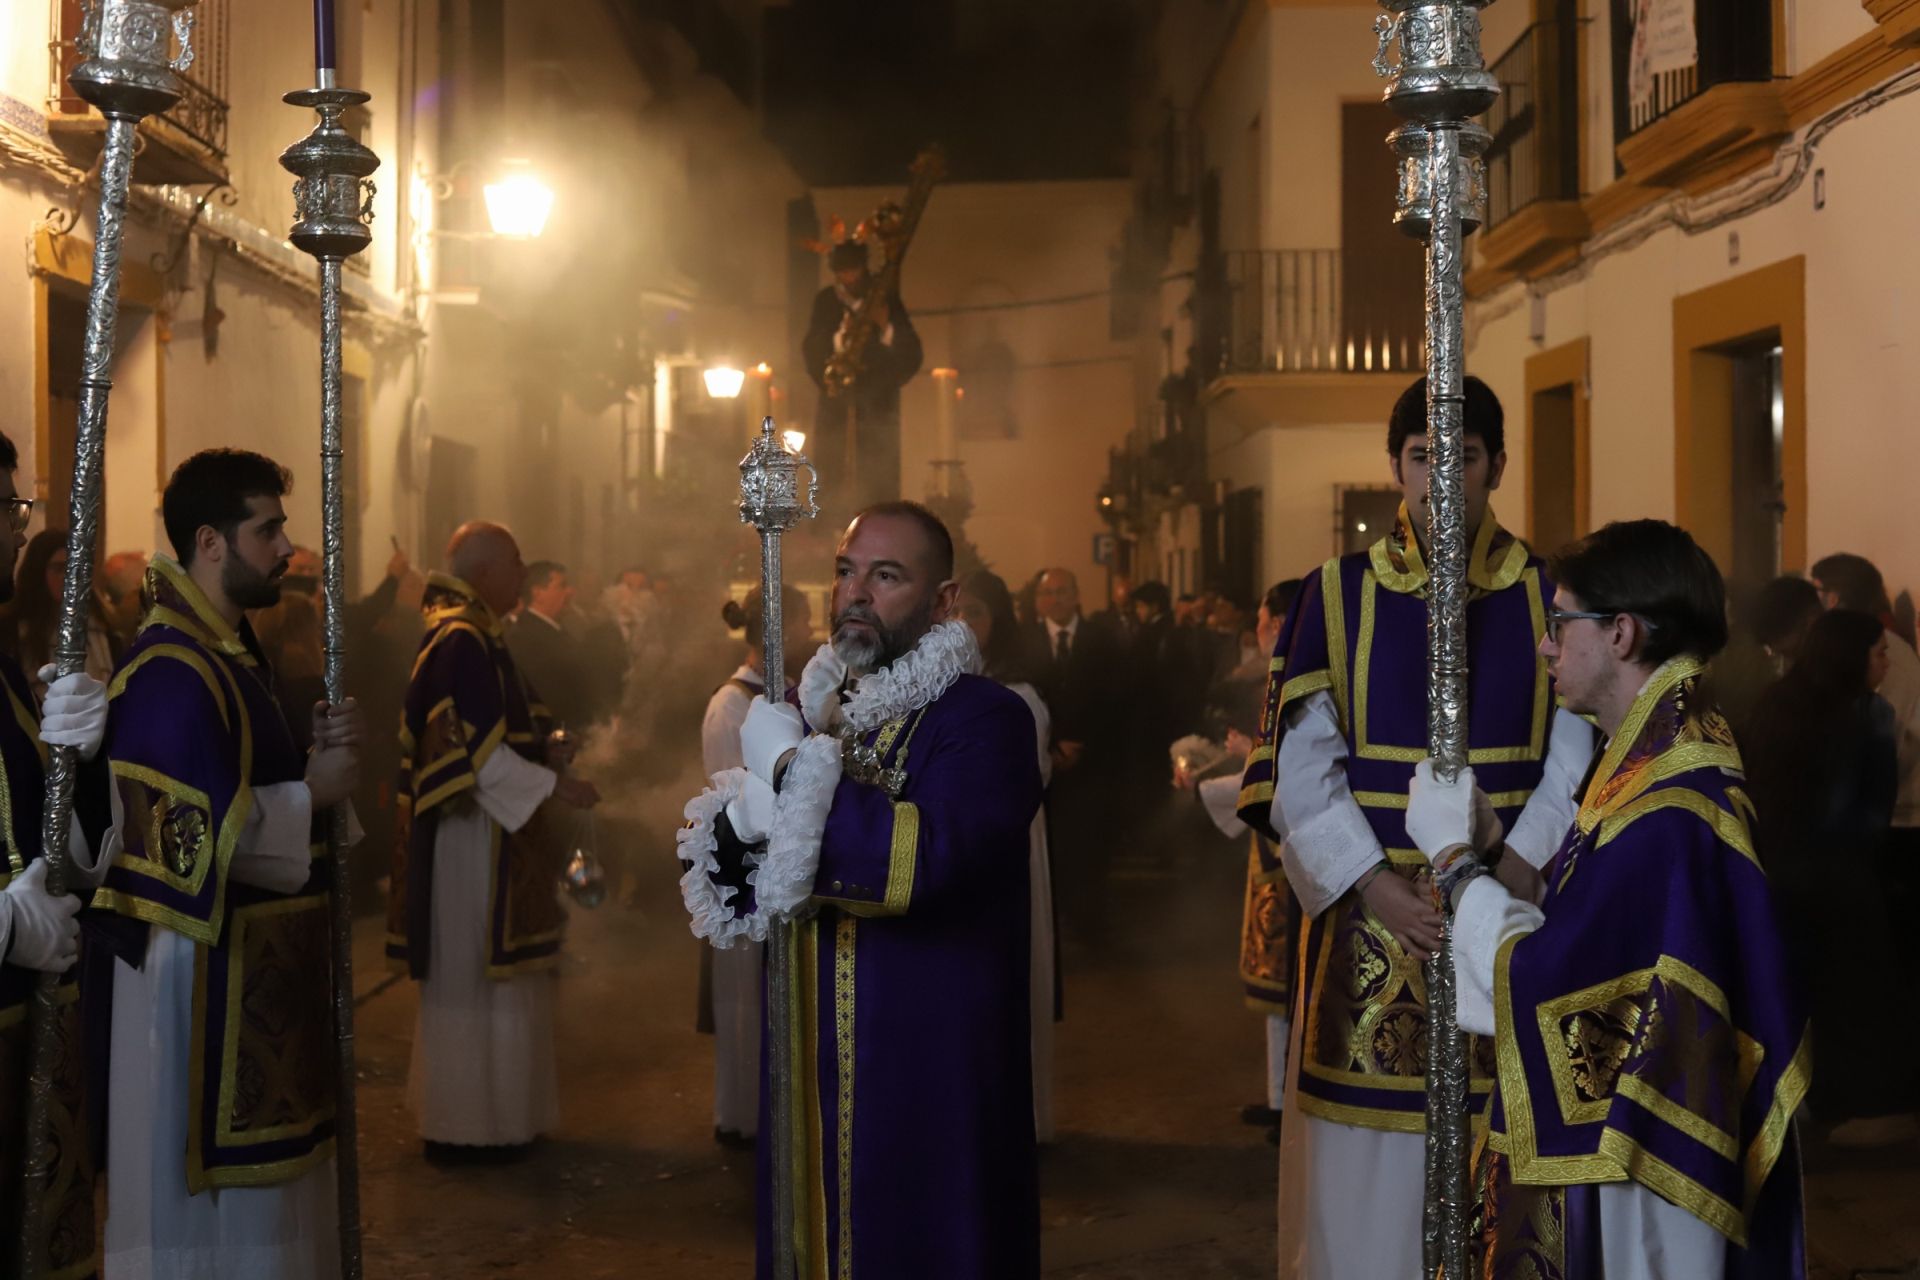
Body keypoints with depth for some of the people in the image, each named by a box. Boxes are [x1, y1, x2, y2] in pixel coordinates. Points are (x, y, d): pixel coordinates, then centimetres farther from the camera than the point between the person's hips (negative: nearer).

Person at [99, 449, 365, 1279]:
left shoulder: (231, 655, 13)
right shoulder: (171, 673, -19)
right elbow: (202, 834, -24)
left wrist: (318, 749, 0)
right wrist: (313, 791, -12)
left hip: (261, 963, 10)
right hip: (209, 971, -10)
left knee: (262, 1179, 16)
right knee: (211, 1198, 0)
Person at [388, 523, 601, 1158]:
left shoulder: (473, 634, 12)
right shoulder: (462, 640, -19)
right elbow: (480, 752, -23)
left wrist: (545, 752, 8)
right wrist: (557, 786, -18)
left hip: (489, 835, 10)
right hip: (471, 837, -10)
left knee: (486, 979, 17)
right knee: (473, 980, -1)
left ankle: (495, 1109, 27)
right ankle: (464, 1125, 10)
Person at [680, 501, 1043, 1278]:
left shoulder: (985, 720, -11)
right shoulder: (816, 710, 10)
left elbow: (923, 860, -28)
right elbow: (715, 868, 9)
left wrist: (791, 770, -17)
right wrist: (743, 820, -14)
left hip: (931, 1080, -6)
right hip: (812, 1069, 6)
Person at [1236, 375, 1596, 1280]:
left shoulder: (1551, 597, 4)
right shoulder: (1336, 596, 4)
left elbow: (1579, 763, -2)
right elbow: (1298, 765, -1)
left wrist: (1510, 876, -14)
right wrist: (1372, 884, -12)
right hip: (1369, 915, 0)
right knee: (1362, 1180, 3)